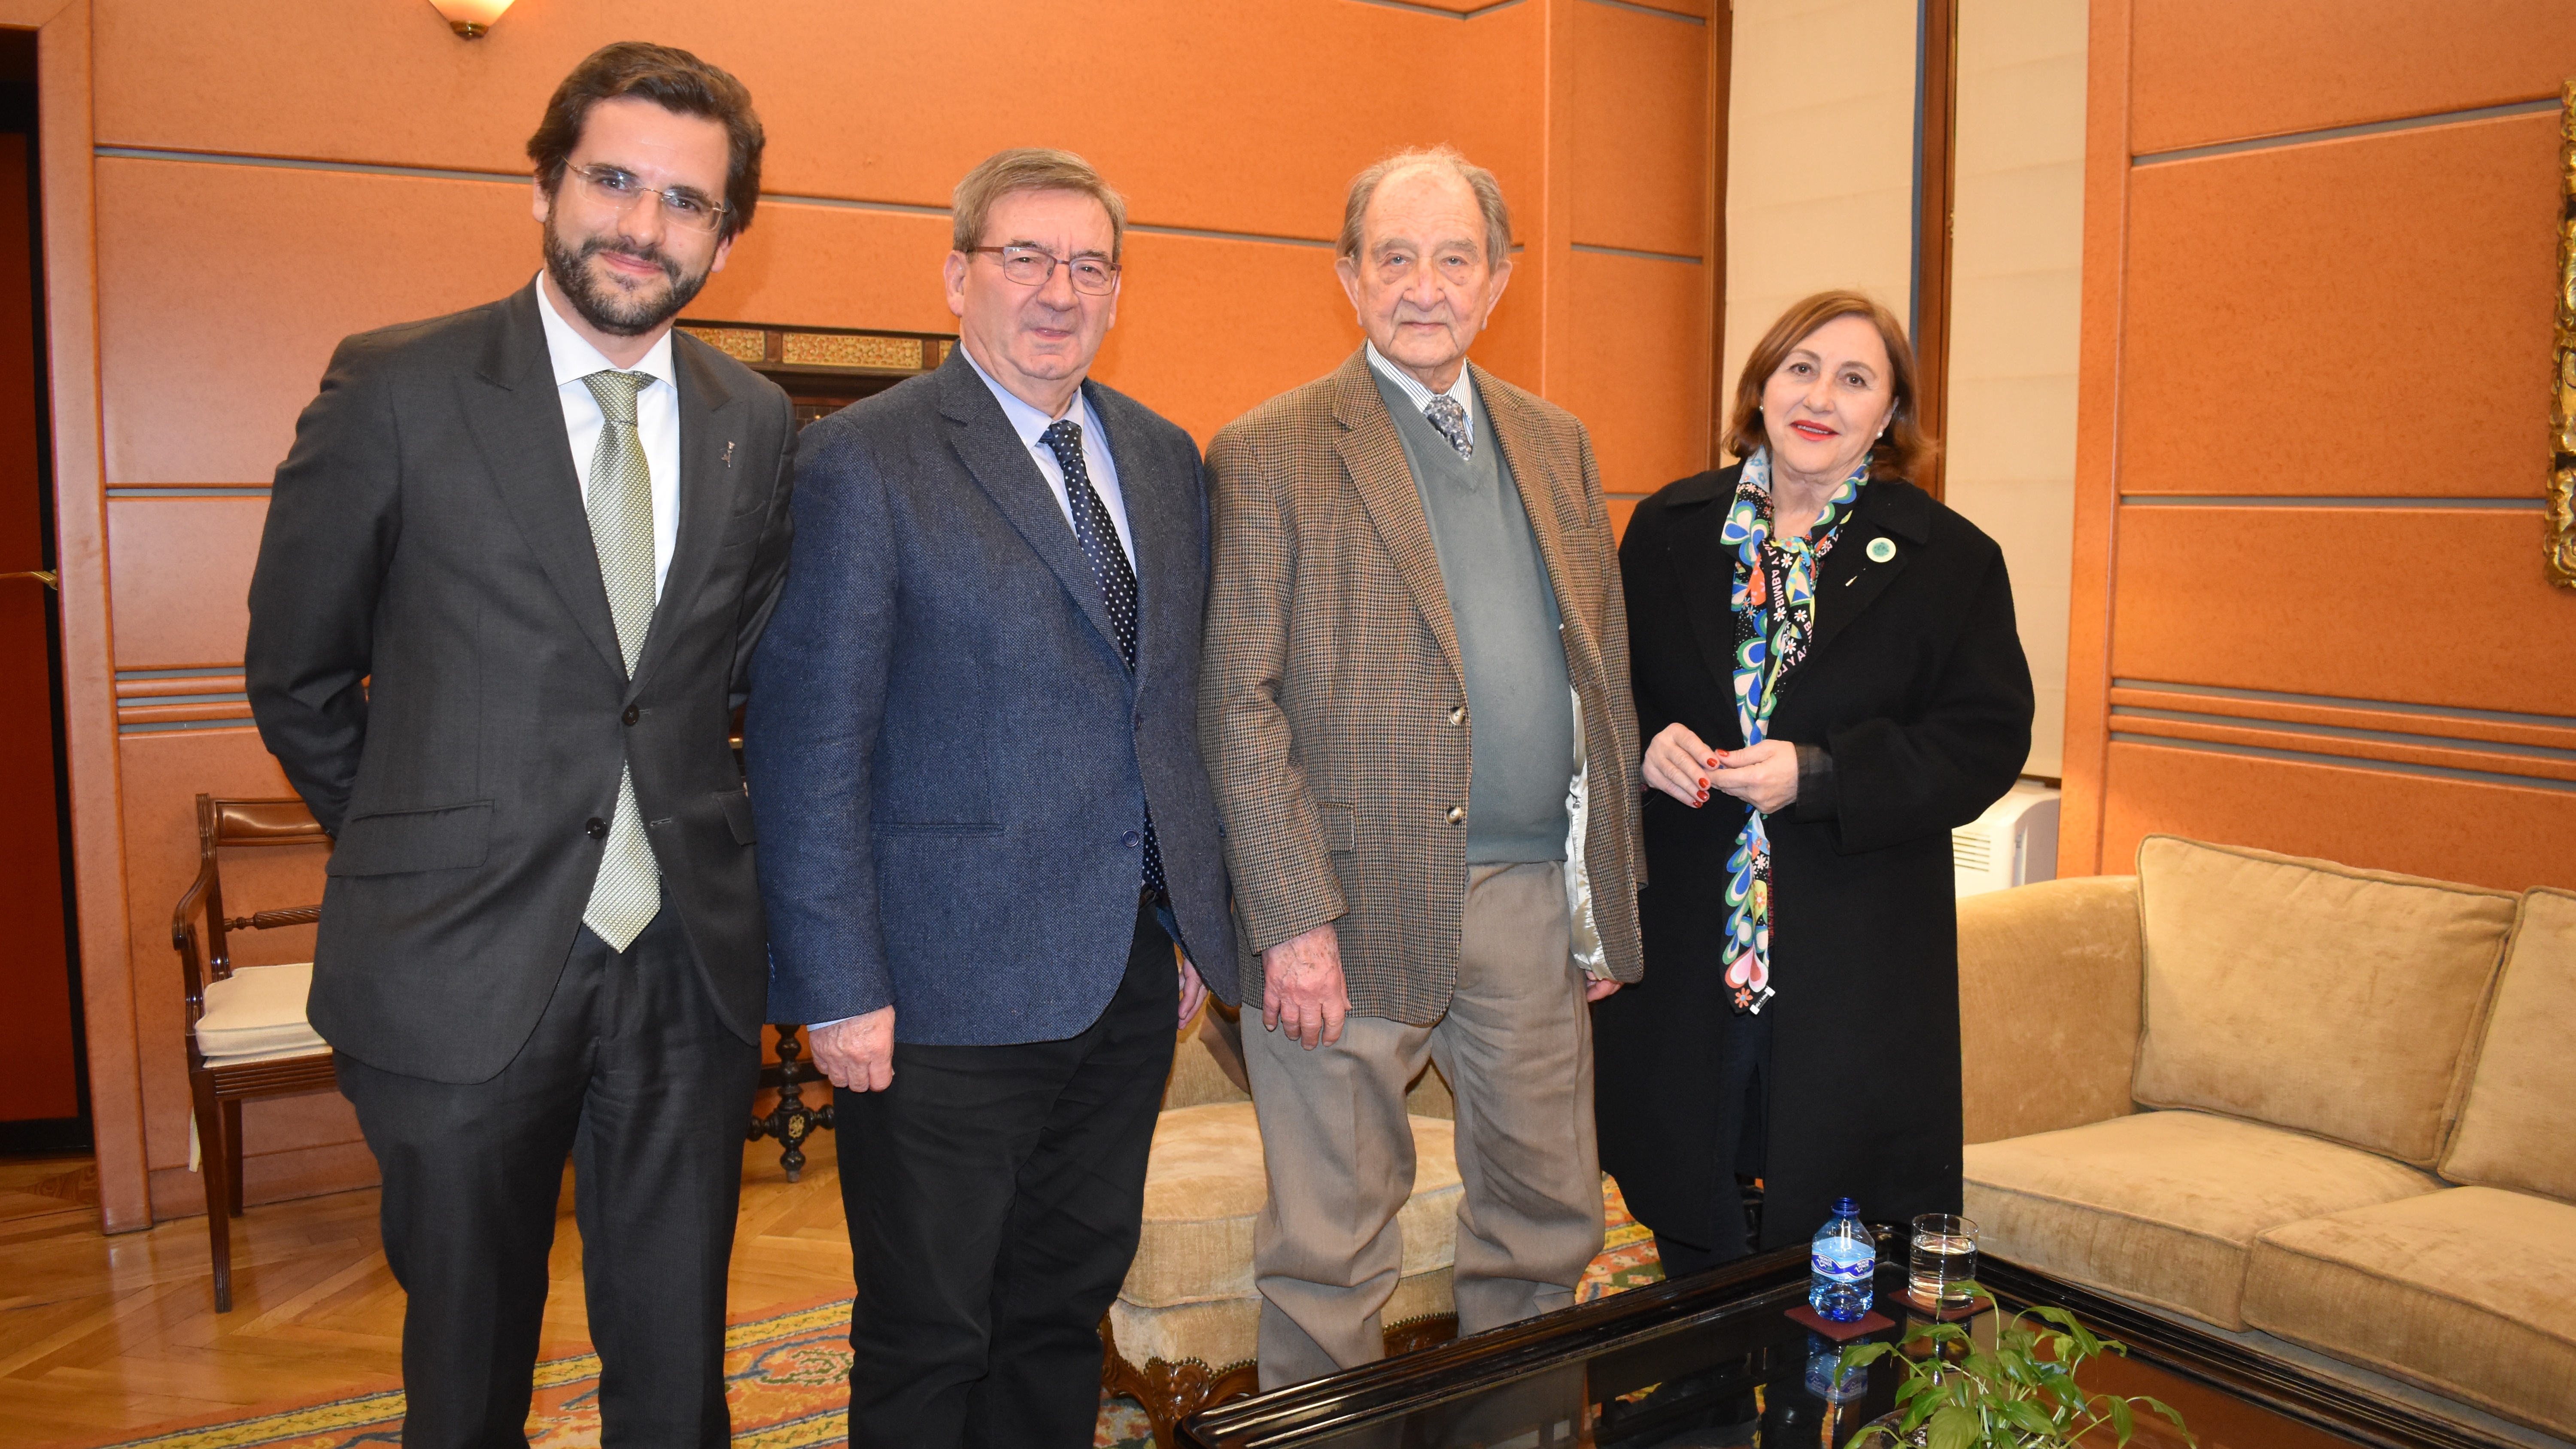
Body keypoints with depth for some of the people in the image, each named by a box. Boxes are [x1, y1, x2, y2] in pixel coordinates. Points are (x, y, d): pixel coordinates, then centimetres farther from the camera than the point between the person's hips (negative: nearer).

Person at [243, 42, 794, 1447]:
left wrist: (681, 815, 7)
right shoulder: (395, 391, -6)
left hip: (686, 964, 3)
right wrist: (417, 849, 7)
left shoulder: (757, 425, 4)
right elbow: (297, 676, 2)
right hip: (465, 968, -2)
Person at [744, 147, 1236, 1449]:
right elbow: (806, 746, -12)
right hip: (950, 993, -6)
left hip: (1130, 979, 6)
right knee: (930, 1341, 10)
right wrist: (836, 989, -15)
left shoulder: (1163, 459, 10)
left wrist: (1194, 925, 12)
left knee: (1069, 1304, 20)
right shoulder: (862, 463, -10)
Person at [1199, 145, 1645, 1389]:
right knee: (1329, 1247, 8)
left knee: (1548, 1217, 17)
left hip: (1533, 901, 5)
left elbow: (1604, 672, 14)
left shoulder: (1556, 445, 12)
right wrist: (1292, 922, -15)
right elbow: (1240, 702, -9)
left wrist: (1607, 893, 10)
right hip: (1357, 909, -5)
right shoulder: (1267, 456, -5)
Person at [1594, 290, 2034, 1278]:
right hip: (1681, 947, 2)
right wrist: (1646, 743, -10)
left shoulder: (1951, 560, 0)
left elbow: (1986, 739, -5)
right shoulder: (1666, 530, 7)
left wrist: (1819, 775, -17)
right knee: (1690, 1240, 14)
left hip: (1855, 966, -2)